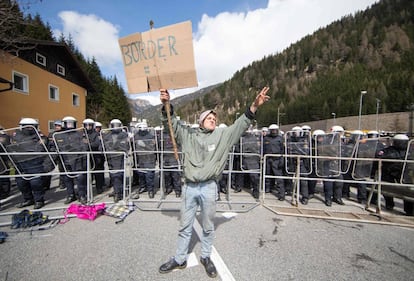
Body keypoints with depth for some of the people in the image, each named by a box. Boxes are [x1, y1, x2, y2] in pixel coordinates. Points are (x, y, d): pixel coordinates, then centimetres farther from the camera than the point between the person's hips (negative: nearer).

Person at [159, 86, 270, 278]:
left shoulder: (222, 136, 4)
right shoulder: (188, 135, 5)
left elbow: (240, 125, -3)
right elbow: (172, 124, 1)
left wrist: (254, 106, -15)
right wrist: (167, 105, -16)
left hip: (208, 188, 0)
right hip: (189, 187, 1)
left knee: (208, 227, 17)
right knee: (185, 226, 17)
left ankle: (206, 257, 41)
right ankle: (179, 259, 37)